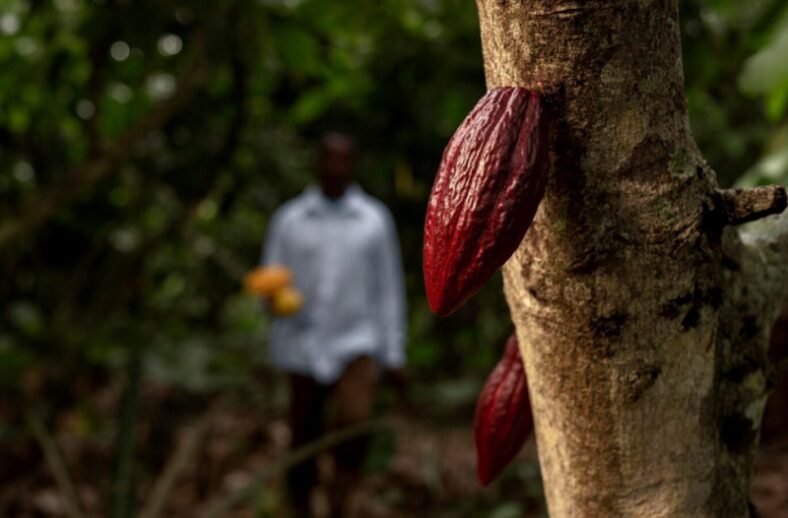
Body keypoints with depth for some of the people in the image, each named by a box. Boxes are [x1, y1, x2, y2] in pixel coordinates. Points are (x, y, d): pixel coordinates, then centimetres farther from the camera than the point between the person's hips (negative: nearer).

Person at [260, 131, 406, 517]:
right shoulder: (288, 219, 4)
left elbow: (388, 287, 6)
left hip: (356, 343, -1)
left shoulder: (375, 220, 4)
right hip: (302, 345, 1)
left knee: (355, 424, -23)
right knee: (304, 441, 7)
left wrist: (393, 352, 5)